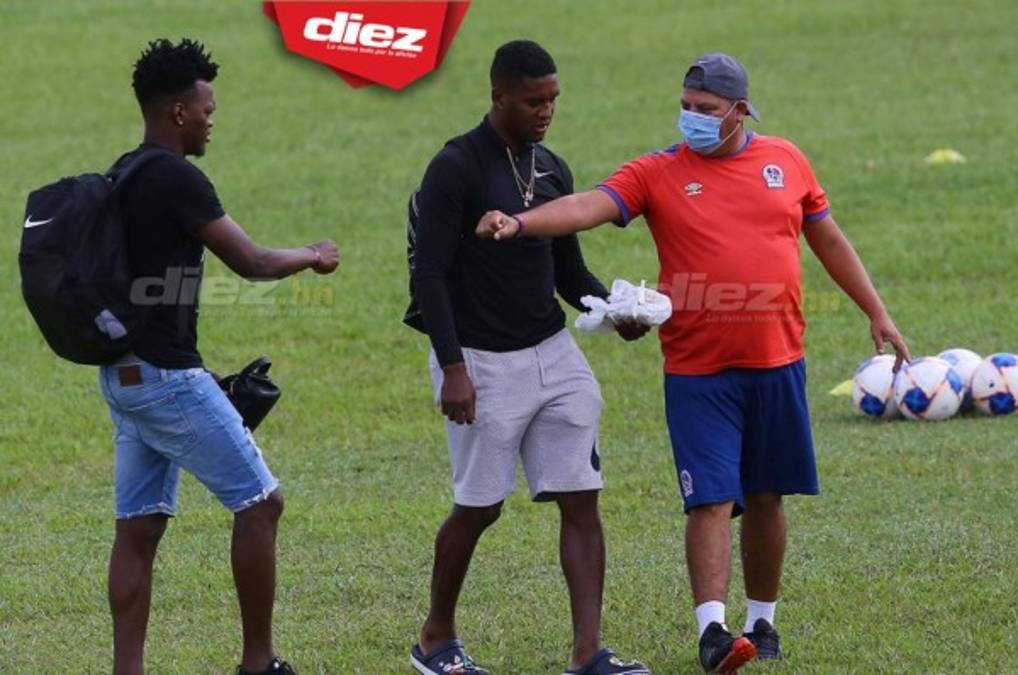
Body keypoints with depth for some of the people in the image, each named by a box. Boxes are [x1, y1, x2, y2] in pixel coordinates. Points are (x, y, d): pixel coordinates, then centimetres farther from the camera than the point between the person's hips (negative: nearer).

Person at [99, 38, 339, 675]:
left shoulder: (122, 178, 13)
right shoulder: (177, 179, -15)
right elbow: (251, 262, -13)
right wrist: (312, 257, 6)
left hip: (124, 375, 9)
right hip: (167, 376, -9)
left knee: (140, 526, 8)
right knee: (260, 501, 0)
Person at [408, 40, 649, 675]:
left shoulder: (552, 170, 10)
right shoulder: (456, 169, -11)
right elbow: (429, 273, -14)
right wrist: (453, 367, -21)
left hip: (553, 354, 6)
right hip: (482, 362, -6)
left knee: (581, 500, -3)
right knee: (479, 507, 3)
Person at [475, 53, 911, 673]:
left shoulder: (786, 162, 6)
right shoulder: (659, 173, -3)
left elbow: (828, 239, 17)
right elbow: (591, 206, -17)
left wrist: (877, 313, 19)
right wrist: (519, 223, -35)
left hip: (777, 364, 3)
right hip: (697, 370, -3)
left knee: (765, 498, 11)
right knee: (712, 500, -11)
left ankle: (763, 622, 24)